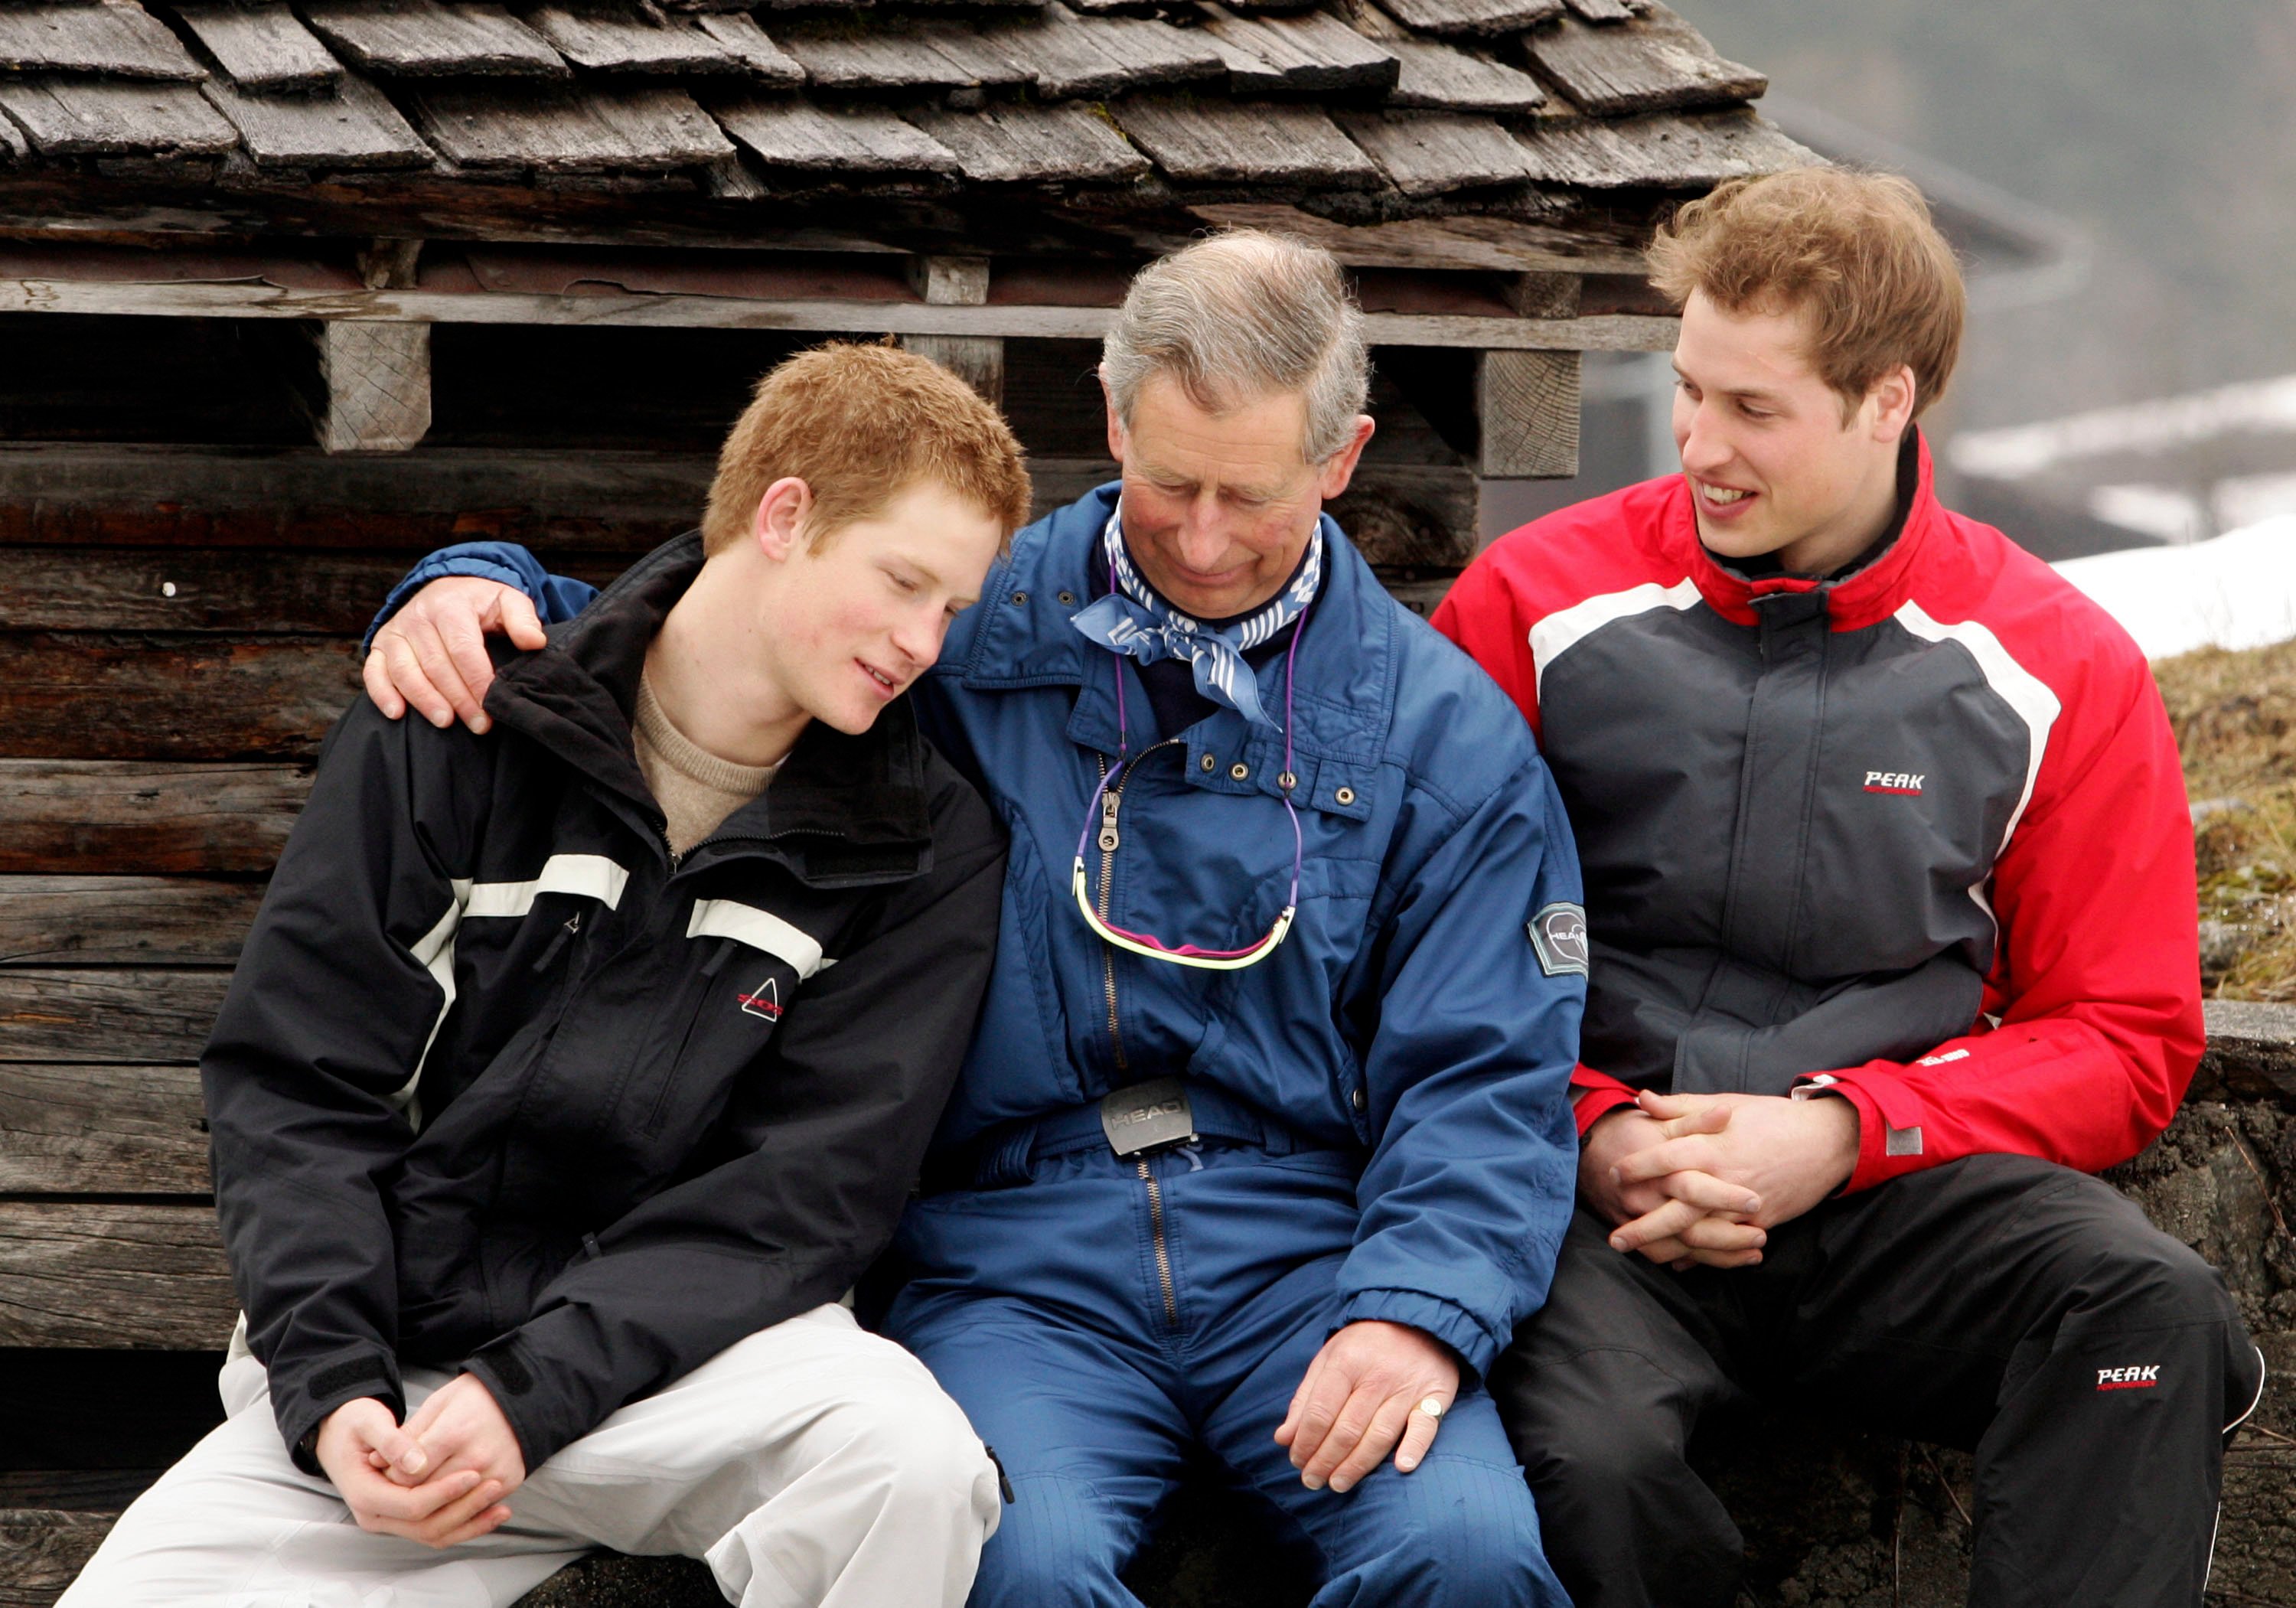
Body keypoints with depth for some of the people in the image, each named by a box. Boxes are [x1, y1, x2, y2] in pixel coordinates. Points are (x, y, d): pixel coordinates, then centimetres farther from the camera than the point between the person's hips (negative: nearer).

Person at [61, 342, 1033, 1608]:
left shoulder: (921, 848, 2)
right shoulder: (456, 736, 2)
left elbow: (811, 1185, -6)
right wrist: (329, 1385, -15)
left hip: (687, 1353, 0)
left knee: (907, 1452, -33)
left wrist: (531, 1394, -19)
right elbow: (291, 1082, 0)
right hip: (385, 1350, 0)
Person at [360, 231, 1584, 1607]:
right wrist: (481, 591, -5)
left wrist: (1419, 1310, -16)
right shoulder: (965, 631, 9)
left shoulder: (1447, 732, 8)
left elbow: (1488, 1078, 2)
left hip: (1305, 1261, 1)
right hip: (1017, 1266, 0)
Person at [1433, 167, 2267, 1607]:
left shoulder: (2057, 673, 5)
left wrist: (1844, 1132, -9)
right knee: (1584, 1451, -34)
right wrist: (1591, 1133, -10)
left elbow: (2126, 1041, 7)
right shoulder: (1535, 606, 6)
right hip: (1607, 1189, -1)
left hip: (1895, 1185, 1)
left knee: (2153, 1307, -31)